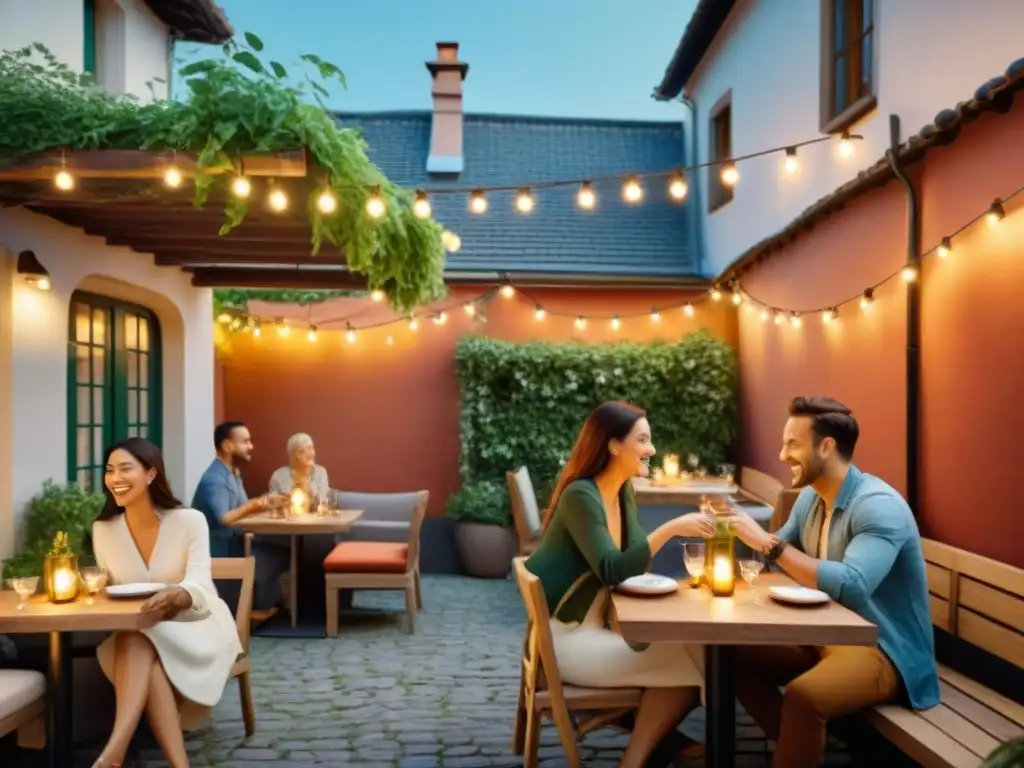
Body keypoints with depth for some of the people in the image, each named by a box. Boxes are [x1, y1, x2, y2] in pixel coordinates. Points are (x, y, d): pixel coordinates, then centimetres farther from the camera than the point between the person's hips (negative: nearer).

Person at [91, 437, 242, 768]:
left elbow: (198, 584, -23)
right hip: (134, 634, 3)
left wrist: (175, 596, -47)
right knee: (137, 649, -33)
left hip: (195, 625, -3)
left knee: (139, 645, -33)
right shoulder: (103, 529, 0)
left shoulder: (190, 521, -12)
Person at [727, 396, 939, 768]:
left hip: (884, 650, -9)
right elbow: (779, 554, 11)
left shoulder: (879, 505, -22)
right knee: (738, 657, 1)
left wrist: (771, 543, -33)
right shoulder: (810, 497, 5)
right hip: (826, 636, 9)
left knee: (803, 696, -33)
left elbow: (851, 587, -35)